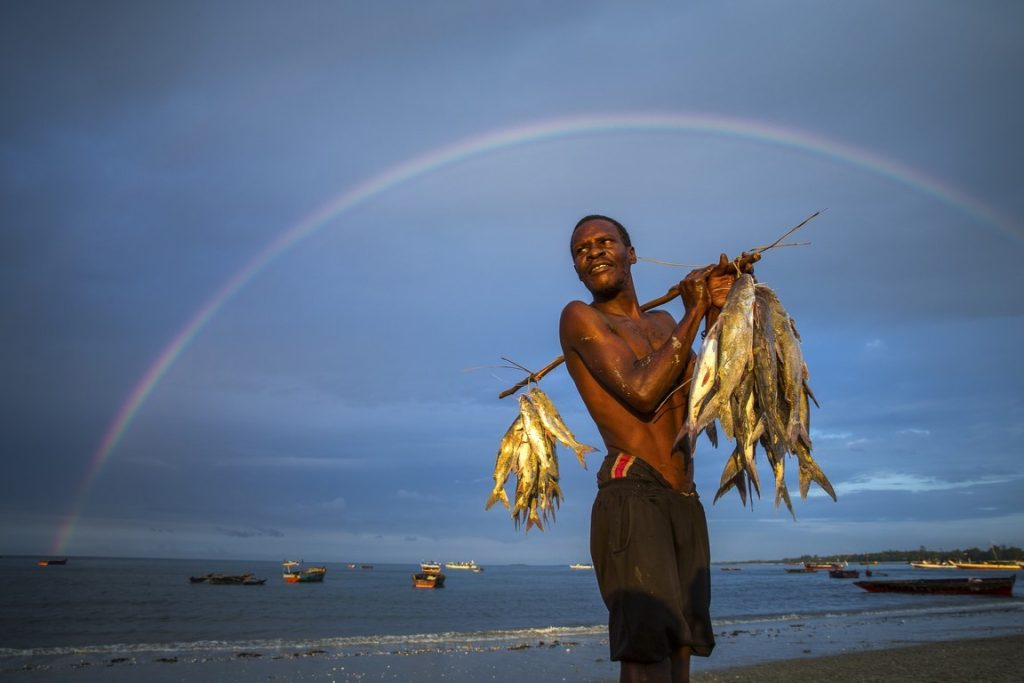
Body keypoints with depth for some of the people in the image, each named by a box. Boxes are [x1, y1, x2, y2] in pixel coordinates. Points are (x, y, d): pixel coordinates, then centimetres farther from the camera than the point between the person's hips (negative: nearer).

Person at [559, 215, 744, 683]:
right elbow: (641, 392, -14)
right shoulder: (580, 316, 0)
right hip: (633, 497, -7)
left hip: (686, 503, 7)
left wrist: (716, 312, 2)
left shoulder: (662, 323, 22)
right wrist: (693, 314, -4)